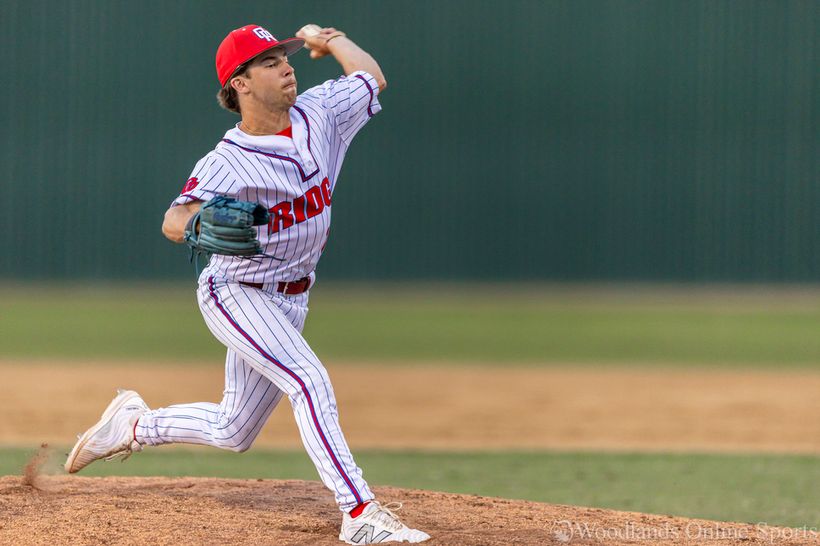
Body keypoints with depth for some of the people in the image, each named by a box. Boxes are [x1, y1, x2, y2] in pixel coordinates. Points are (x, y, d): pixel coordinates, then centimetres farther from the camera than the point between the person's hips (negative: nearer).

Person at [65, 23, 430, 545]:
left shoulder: (317, 113, -3)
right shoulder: (228, 162, -22)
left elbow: (373, 78, 14)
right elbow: (174, 220, -35)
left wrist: (325, 38, 18)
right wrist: (196, 222, -56)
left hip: (290, 301, 7)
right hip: (238, 294, -7)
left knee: (232, 433, 14)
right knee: (311, 382, -26)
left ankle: (134, 425, 37)